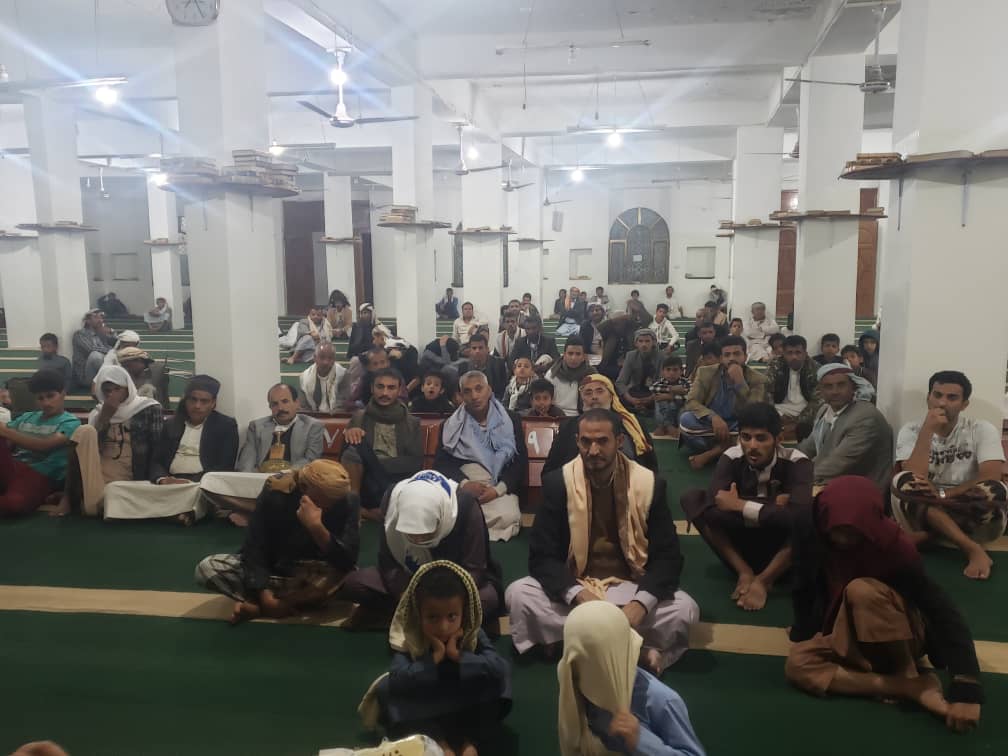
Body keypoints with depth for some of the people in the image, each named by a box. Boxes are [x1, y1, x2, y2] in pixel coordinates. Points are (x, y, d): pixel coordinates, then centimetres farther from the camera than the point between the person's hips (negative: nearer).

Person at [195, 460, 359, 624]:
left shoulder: (347, 502, -21)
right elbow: (255, 547, -20)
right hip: (271, 568, 1)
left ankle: (256, 608, -24)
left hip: (313, 577, 0)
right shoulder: (275, 492, -23)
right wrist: (265, 595, -30)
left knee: (350, 574, -33)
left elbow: (348, 560, -29)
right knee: (206, 568, -22)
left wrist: (316, 527, -43)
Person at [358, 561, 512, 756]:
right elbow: (397, 679, -35)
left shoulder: (473, 635, -18)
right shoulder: (411, 638, -20)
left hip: (468, 706, 0)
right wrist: (434, 657, -37)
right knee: (386, 688, -24)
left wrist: (458, 656, -36)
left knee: (498, 675, -24)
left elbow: (499, 668, -32)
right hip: (426, 708, 0)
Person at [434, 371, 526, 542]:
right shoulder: (450, 425, 14)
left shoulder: (511, 420, 11)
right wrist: (464, 484, -14)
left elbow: (521, 462, 5)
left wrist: (498, 489, -11)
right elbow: (441, 463, 5)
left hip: (500, 488, 1)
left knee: (508, 518, -32)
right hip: (461, 487, 0)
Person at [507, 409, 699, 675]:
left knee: (685, 609, -25)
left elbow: (667, 556, -8)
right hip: (572, 588, 0)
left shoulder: (648, 484, -7)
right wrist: (579, 595, -29)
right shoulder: (558, 482, -8)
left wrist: (641, 603, -27)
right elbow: (542, 555, -10)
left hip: (628, 587, 0)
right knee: (518, 594, -27)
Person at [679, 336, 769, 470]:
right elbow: (691, 403, -13)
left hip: (737, 430, 0)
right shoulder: (706, 373, -2)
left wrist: (740, 382, -25)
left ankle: (711, 453, -27)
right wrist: (713, 417, -32)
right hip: (709, 426, 0)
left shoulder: (757, 380, -4)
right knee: (686, 419, -30)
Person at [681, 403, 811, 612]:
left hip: (781, 546, -2)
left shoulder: (796, 463, -19)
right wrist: (770, 507, -30)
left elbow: (799, 514, -36)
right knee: (692, 499, -19)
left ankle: (764, 579, -17)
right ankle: (744, 572, -15)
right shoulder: (731, 458, -14)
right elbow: (713, 509, -28)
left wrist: (740, 506, -30)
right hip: (741, 541, 2)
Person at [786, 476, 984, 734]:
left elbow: (945, 613, -31)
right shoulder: (809, 529, -20)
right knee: (797, 664, -26)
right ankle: (913, 689, -21)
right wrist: (803, 633, -5)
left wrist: (966, 689, -39)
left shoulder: (893, 546, -27)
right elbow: (804, 587, -5)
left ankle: (909, 674, -14)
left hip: (899, 638, -4)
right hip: (848, 637, 4)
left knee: (861, 590, -35)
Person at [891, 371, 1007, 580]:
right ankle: (972, 549, -33)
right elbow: (914, 478, -18)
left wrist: (943, 495, -24)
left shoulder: (982, 430, -2)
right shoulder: (911, 430, -2)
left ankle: (925, 535, -23)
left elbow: (991, 478, -16)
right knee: (903, 481, -29)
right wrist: (927, 430, -21)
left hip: (972, 516, 0)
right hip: (925, 512, 0)